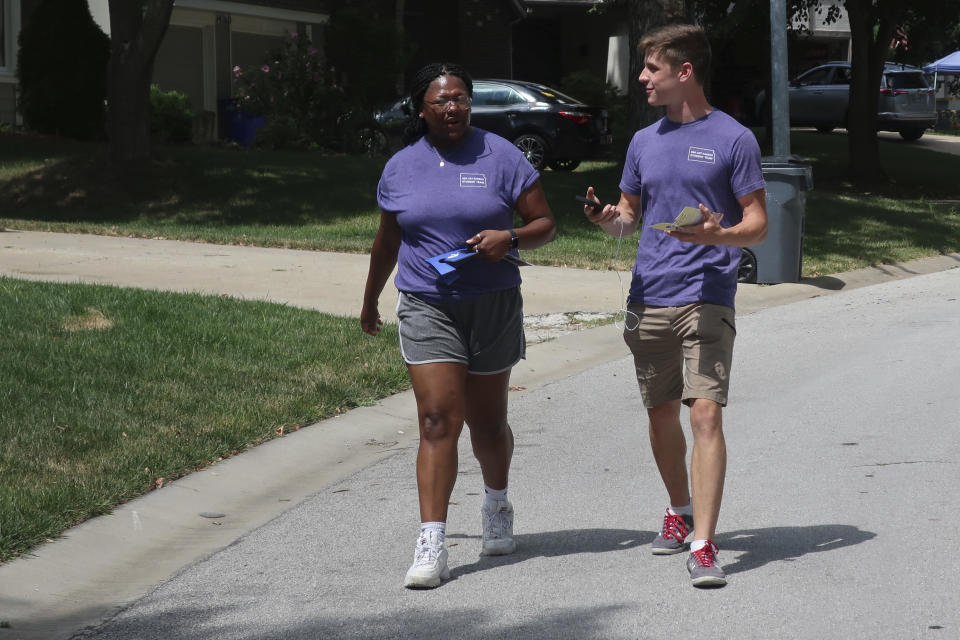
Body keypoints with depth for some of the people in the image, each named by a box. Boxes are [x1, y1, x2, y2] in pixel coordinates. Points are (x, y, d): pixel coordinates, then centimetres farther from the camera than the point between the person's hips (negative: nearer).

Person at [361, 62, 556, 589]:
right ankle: (431, 545, -15)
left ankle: (497, 505, 42)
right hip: (426, 307, 0)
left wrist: (509, 238, -19)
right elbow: (387, 242, 20)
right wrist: (370, 300, 29)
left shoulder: (499, 156, -1)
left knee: (487, 423, 12)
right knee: (437, 420, -12)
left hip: (493, 306, 0)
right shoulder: (401, 168, 6)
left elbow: (545, 224, 1)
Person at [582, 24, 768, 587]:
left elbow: (758, 225, -1)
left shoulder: (733, 139, -1)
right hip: (649, 299, 6)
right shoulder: (645, 142, 14)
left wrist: (719, 235, -22)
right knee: (661, 414, 13)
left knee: (705, 413, -14)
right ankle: (681, 511, 35)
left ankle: (703, 546, -18)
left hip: (707, 298, -6)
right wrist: (608, 219, -1)